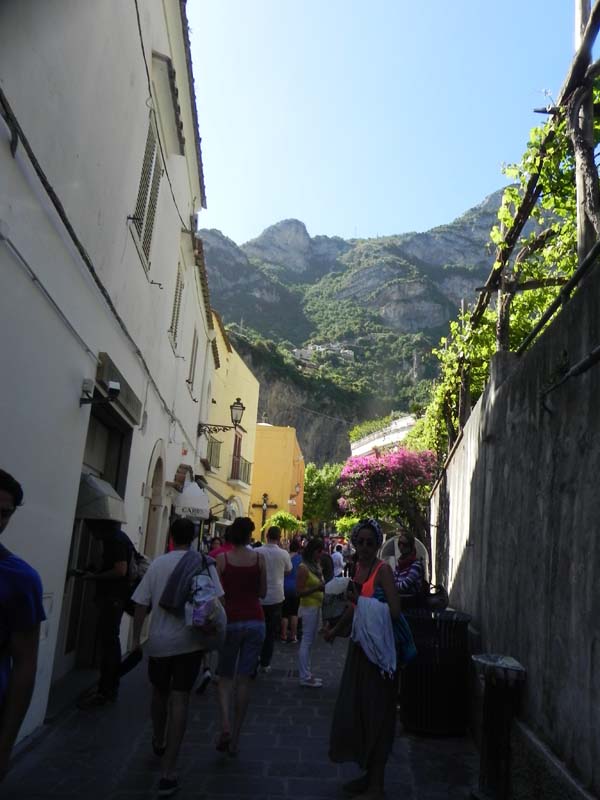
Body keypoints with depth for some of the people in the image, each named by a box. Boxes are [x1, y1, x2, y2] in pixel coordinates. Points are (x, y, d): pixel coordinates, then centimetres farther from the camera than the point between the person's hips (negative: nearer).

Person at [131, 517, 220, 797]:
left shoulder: (157, 563, -1)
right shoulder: (203, 563, -6)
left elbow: (141, 604, -1)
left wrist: (136, 637, 10)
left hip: (159, 640, 2)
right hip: (189, 640, -2)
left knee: (160, 693, 23)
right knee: (179, 700, 2)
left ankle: (158, 742, 46)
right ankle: (168, 773, 1)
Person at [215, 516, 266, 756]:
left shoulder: (222, 559, -7)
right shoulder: (259, 558, -3)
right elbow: (262, 593, 4)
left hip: (230, 620, -1)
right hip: (255, 621, 1)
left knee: (225, 677, 14)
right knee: (244, 678, 9)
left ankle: (225, 725, -8)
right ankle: (235, 738, 13)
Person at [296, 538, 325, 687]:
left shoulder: (316, 566, 11)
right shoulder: (304, 568, -14)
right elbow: (299, 592, -18)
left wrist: (324, 587, 4)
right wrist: (317, 588, -24)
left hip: (317, 606, 9)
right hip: (308, 607, -9)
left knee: (309, 642, 14)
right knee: (307, 641, -3)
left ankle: (307, 674, 22)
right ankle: (305, 677, 3)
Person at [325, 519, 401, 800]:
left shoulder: (383, 569, -15)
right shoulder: (358, 567, 7)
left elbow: (394, 611, -24)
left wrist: (363, 602, -21)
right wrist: (336, 629, 27)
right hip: (360, 645, 8)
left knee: (375, 712, 3)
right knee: (355, 708, 16)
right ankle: (368, 774, 33)